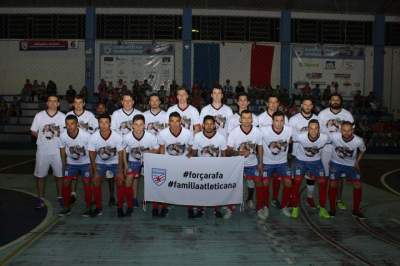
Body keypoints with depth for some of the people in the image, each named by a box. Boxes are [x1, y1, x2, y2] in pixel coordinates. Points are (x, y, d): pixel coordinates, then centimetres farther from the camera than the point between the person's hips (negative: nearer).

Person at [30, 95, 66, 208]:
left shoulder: (63, 117, 0)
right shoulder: (39, 115, 0)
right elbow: (33, 132, 5)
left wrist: (59, 139, -9)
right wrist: (43, 138, -5)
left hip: (58, 151, 0)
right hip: (42, 151, 0)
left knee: (59, 175, 8)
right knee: (40, 175, 6)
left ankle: (60, 197, 23)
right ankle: (41, 199, 19)